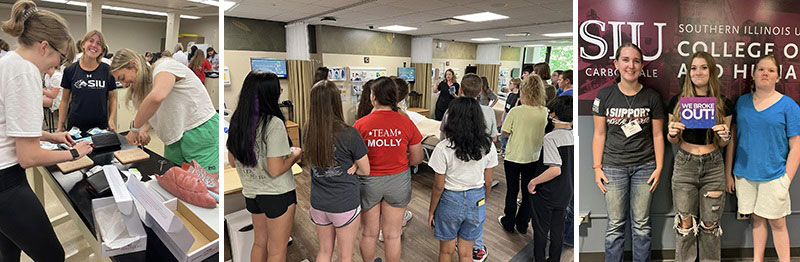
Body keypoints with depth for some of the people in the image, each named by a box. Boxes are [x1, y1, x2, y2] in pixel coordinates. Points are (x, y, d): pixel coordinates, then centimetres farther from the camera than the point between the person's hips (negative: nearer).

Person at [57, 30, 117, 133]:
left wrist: (111, 120, -7)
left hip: (101, 126, 0)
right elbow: (65, 101, 8)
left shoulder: (107, 70, 1)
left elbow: (112, 98, 7)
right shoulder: (70, 70, 2)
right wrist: (60, 126, 3)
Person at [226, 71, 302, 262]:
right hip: (277, 195, -7)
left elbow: (232, 161, 10)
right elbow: (275, 170, -23)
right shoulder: (274, 124, -22)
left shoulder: (236, 121, 0)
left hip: (251, 193, 7)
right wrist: (294, 155, -6)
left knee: (260, 243, 24)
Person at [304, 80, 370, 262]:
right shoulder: (349, 134, -20)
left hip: (318, 204, 4)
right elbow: (366, 170, -10)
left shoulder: (308, 133, -7)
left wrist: (348, 166, -1)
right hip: (345, 205, -4)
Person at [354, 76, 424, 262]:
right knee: (393, 235, 15)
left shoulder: (360, 125, -15)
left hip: (368, 182, 0)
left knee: (369, 233, 19)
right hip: (398, 182, 1)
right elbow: (417, 159, -3)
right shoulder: (407, 124, -12)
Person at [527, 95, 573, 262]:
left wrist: (533, 182, -21)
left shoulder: (551, 138, -24)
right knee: (557, 229, 20)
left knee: (541, 229, 12)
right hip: (566, 193, 6)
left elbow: (555, 169, -32)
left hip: (546, 193, -6)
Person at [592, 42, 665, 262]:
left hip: (644, 167, 1)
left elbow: (657, 135, 4)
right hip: (614, 167, 0)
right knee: (615, 225, 4)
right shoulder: (605, 95, -1)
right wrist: (597, 167, -3)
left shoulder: (652, 97, 1)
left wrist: (659, 167, -1)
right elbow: (599, 134, 1)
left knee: (642, 225, 8)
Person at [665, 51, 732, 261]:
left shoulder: (724, 104, 0)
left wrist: (726, 136, -13)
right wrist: (672, 133, -15)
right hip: (684, 165, -1)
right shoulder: (677, 101, -2)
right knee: (685, 223, 6)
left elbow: (722, 144, 9)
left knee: (710, 224, 10)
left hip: (713, 167, 1)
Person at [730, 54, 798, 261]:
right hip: (744, 174, 3)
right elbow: (733, 138, 9)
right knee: (756, 218, 13)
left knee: (777, 222, 4)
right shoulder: (742, 102, 5)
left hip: (773, 175, -3)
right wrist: (729, 172, 6)